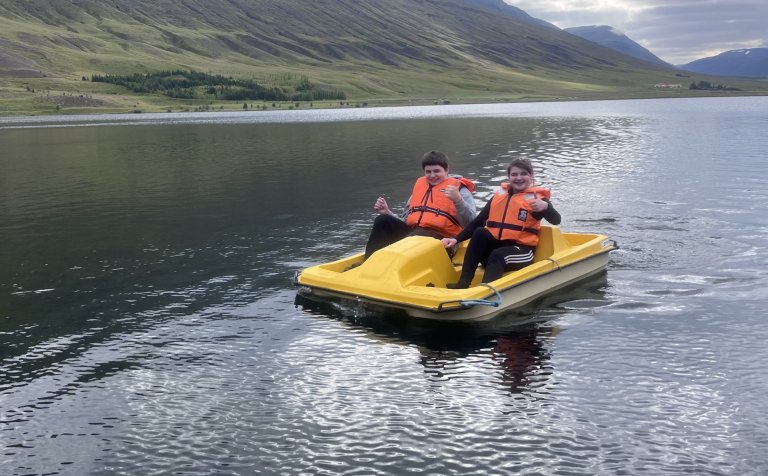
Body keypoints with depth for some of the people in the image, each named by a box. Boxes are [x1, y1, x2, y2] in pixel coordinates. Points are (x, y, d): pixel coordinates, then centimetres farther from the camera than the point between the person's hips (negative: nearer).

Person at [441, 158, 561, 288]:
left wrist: (545, 206, -38)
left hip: (521, 250, -4)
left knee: (497, 255, -33)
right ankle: (463, 283, -26)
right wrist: (456, 239, -1)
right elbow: (477, 222, 10)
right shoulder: (499, 195, 11)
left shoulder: (537, 198, -1)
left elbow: (556, 221, -18)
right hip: (495, 244, 4)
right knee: (480, 232, -22)